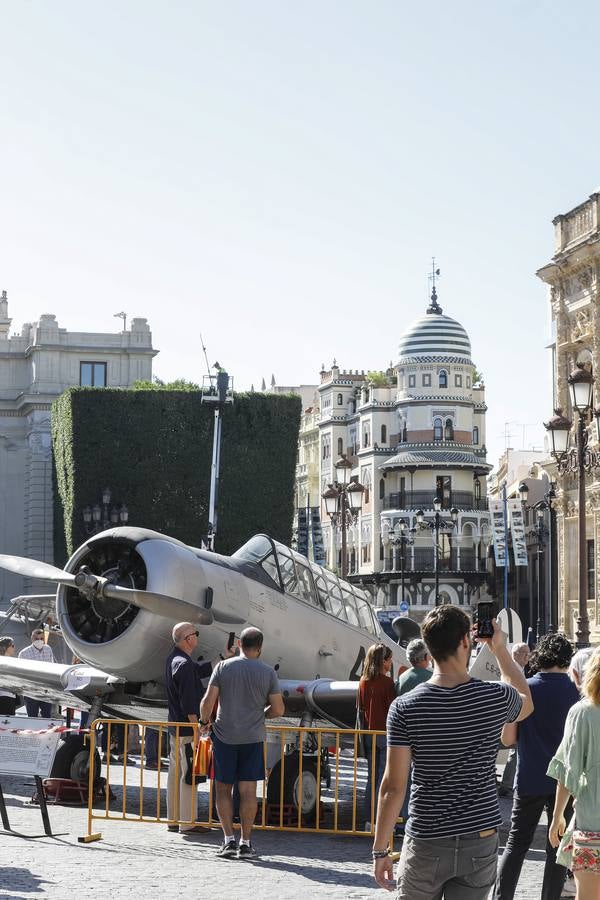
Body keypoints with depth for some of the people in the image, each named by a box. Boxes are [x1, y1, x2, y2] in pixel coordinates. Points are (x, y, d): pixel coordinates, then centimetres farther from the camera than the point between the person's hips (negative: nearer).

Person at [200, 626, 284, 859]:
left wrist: (205, 721, 10)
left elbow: (208, 701, -8)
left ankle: (229, 839, 4)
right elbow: (278, 709, -2)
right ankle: (245, 843, 4)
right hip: (253, 737, 0)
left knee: (223, 789, 9)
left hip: (224, 736, 0)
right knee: (248, 791, 4)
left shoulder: (223, 667, -3)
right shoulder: (268, 672, -2)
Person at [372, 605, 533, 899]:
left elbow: (393, 787, -11)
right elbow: (526, 702, 20)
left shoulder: (404, 707, -12)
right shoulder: (496, 698, -7)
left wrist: (380, 850, -2)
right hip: (481, 841, 2)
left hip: (426, 844, -1)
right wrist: (501, 649, 22)